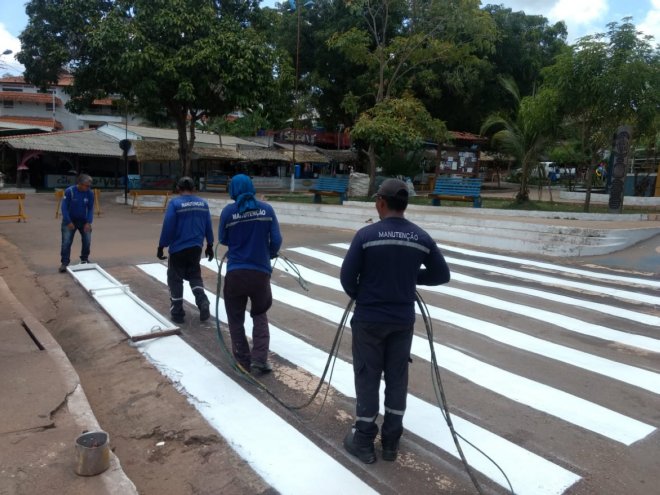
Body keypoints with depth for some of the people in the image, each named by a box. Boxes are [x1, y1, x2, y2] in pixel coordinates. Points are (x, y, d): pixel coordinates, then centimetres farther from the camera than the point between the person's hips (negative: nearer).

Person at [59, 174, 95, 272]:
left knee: (87, 240, 1)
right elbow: (64, 207, -16)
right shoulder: (69, 191, -20)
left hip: (83, 220, 3)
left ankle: (84, 260, 20)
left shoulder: (90, 193, -12)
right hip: (70, 220, -3)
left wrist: (88, 222, -14)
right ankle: (64, 263, 0)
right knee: (66, 242, -7)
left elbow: (90, 208, -5)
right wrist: (69, 222, -18)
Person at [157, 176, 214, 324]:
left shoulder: (175, 203, -11)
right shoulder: (203, 203, 3)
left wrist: (161, 246, -5)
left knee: (175, 279, 10)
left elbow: (168, 227, -14)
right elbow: (208, 227, 7)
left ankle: (177, 313, 14)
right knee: (195, 275, 22)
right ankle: (203, 303, 4)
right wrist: (209, 246, 17)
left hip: (178, 248, -4)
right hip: (196, 248, 4)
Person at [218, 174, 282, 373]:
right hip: (261, 272, 2)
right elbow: (276, 240, -2)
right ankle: (259, 359, 11)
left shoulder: (228, 211, -6)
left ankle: (243, 360, 23)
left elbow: (223, 240, 4)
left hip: (236, 273, -1)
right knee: (260, 315, 21)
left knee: (235, 318, 16)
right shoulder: (267, 209, -3)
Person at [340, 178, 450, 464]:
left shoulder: (366, 235, -14)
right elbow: (441, 275, 6)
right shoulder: (422, 239, -3)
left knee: (367, 378, 9)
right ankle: (391, 441, 26)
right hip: (404, 319, 3)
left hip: (368, 319, -3)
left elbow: (347, 277, -11)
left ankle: (363, 442, 21)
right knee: (397, 378, 15)